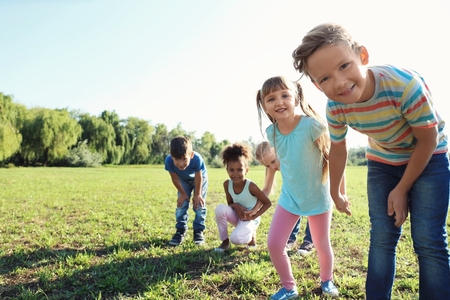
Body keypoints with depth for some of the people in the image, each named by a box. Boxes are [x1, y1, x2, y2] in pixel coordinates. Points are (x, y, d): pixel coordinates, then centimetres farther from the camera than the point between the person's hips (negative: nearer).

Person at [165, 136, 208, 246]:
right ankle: (181, 231, 11)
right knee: (181, 204, -3)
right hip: (183, 179, 2)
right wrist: (183, 193, -10)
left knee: (199, 204, -6)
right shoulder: (169, 161, -38)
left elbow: (198, 178, -28)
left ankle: (198, 231, 8)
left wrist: (197, 194, -16)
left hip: (200, 177, -2)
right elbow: (175, 179, -21)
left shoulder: (197, 159, -45)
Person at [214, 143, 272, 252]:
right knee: (220, 208, -26)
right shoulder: (227, 184, -12)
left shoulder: (250, 186, -25)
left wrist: (254, 216, -19)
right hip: (237, 216, 5)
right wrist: (235, 206, -21)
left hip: (250, 219, -4)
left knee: (236, 239, -30)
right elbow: (230, 203, 2)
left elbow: (268, 203, -14)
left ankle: (251, 235, 8)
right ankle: (225, 241, -6)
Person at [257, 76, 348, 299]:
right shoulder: (271, 132, -8)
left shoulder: (312, 125, -24)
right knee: (274, 244, -4)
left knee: (322, 246, 12)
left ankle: (326, 280, 44)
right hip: (289, 197, 3)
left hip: (318, 196, -3)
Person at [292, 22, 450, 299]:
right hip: (382, 162, 3)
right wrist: (335, 193, 10)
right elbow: (338, 149, -2)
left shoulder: (405, 85, -36)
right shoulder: (335, 108, -23)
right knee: (382, 238, 4)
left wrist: (402, 189, -12)